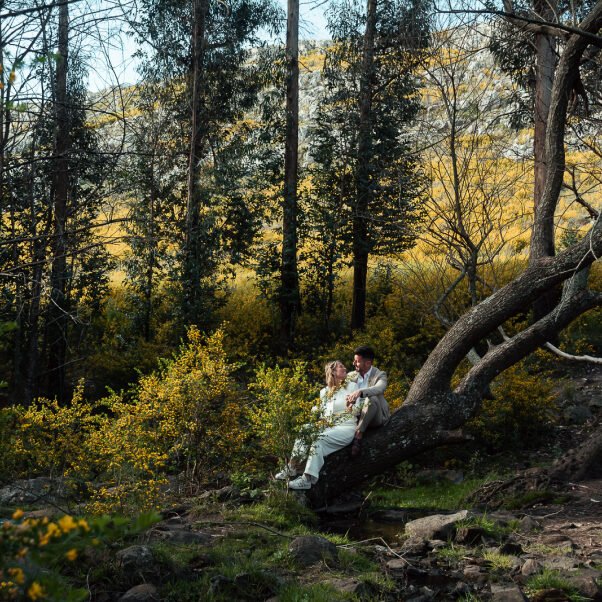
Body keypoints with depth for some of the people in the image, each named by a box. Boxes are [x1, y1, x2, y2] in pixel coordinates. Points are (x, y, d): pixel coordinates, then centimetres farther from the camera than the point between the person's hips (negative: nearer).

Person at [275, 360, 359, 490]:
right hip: (328, 427, 5)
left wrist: (351, 409, -24)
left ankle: (308, 479, -35)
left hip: (346, 428, -5)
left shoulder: (352, 386, 3)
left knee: (319, 439, -30)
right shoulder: (325, 392, 15)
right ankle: (292, 468, -15)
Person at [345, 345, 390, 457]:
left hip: (375, 417, -5)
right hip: (355, 415, 5)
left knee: (372, 399, -35)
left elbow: (379, 388, -26)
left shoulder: (380, 375, -3)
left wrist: (360, 392, -44)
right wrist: (349, 403, -16)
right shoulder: (351, 376, 11)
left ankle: (358, 435, -33)